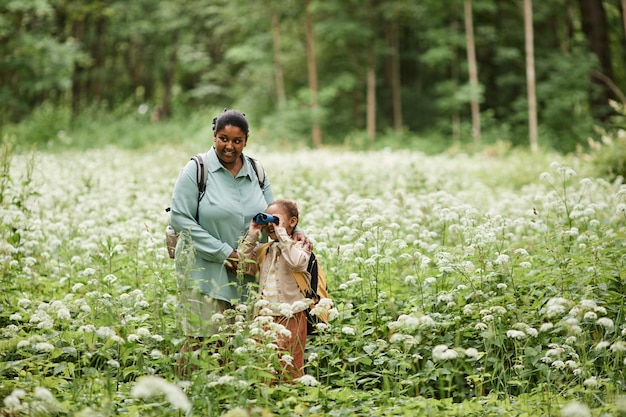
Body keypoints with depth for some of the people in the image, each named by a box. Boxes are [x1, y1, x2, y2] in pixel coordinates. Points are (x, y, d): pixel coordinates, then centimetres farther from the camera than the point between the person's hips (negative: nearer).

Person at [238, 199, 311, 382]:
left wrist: (281, 233, -20)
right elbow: (244, 265, 2)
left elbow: (296, 262, -25)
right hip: (264, 316, 5)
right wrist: (251, 236, 0)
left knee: (291, 370, 0)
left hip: (290, 317, -5)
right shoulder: (263, 250, 14)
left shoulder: (300, 246, -3)